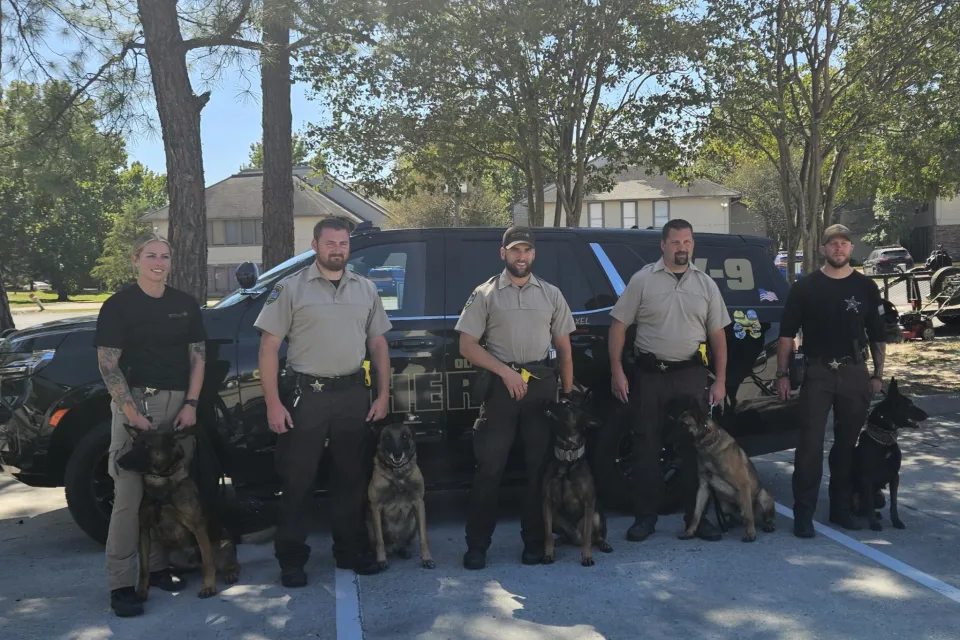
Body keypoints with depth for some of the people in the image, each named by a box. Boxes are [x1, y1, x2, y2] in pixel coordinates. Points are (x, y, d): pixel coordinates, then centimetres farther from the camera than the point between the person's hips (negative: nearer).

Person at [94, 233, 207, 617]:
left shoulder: (185, 304, 11)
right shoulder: (119, 305, -1)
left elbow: (198, 355, 12)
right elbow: (108, 364, -5)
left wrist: (191, 404, 0)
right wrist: (132, 412, -13)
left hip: (178, 402, 4)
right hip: (134, 400, -4)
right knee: (130, 493, -7)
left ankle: (158, 567, 15)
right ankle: (121, 583, -4)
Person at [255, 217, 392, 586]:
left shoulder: (365, 290, 10)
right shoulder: (291, 289, -2)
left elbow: (378, 345, 14)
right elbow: (269, 348, -5)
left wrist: (383, 395, 5)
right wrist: (273, 403, -11)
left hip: (353, 395, 4)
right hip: (306, 395, -3)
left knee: (351, 476, 12)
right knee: (297, 479, 2)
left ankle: (352, 551, 25)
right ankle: (291, 560, 13)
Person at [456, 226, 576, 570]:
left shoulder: (551, 294, 10)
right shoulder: (485, 294, 1)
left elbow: (564, 348, 12)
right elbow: (467, 346, -3)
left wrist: (568, 393, 6)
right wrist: (505, 372, -12)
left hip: (543, 385, 3)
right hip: (500, 384, -3)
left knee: (540, 465, 7)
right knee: (489, 466, -1)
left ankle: (535, 542, 18)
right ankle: (477, 545, 8)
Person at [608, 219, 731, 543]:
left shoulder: (706, 284, 8)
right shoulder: (643, 280, 1)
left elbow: (717, 335, 10)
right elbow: (619, 325, 0)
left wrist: (720, 380, 4)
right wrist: (617, 371, -7)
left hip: (692, 375, 2)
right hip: (650, 374, -2)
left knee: (694, 446, 7)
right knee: (647, 446, 3)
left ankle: (697, 516, 18)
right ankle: (645, 516, 13)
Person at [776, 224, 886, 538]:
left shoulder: (866, 287, 7)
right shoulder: (805, 287, 1)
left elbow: (878, 336, 11)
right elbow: (787, 334, 2)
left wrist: (877, 374, 5)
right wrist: (782, 374, -3)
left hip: (855, 373, 2)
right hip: (817, 373, -2)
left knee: (847, 444, 10)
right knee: (810, 445, -6)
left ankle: (841, 508, 21)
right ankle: (803, 513, -1)